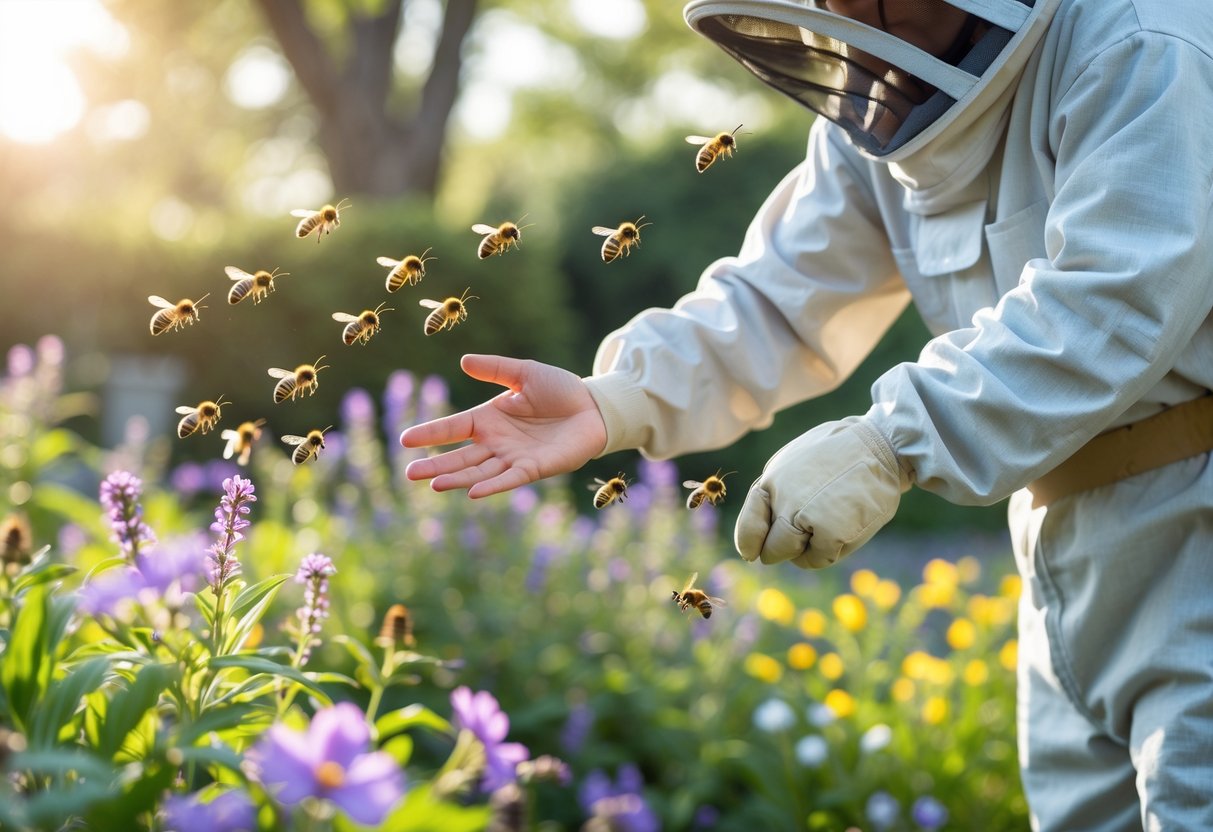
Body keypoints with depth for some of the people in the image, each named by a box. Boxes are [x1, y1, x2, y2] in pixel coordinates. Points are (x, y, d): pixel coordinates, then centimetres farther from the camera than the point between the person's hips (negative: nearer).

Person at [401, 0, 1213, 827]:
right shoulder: (876, 105, 6)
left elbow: (1112, 305, -29)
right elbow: (779, 304, 2)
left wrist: (888, 444, -32)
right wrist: (612, 402, -15)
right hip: (1068, 542, 7)